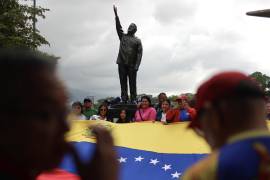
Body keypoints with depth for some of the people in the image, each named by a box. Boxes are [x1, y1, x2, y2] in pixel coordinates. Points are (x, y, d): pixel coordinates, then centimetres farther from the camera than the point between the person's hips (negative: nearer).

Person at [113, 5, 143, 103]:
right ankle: (124, 100, 1)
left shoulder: (137, 41, 7)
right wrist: (116, 14, -4)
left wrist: (136, 66, -13)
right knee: (123, 83, 1)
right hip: (122, 64, 2)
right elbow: (118, 27, 6)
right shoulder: (123, 36, 16)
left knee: (132, 83, -2)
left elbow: (139, 54, -1)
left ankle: (133, 100, -1)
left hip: (132, 65, -2)